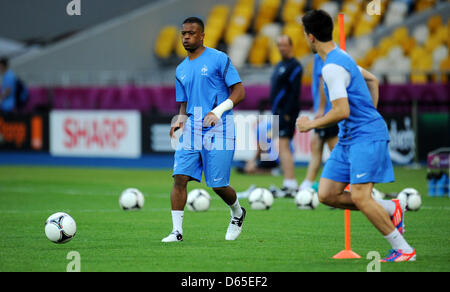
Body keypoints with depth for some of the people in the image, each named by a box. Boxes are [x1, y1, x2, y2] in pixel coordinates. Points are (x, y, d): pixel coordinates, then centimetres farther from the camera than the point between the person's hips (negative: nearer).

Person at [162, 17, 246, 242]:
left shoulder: (218, 59, -2)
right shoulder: (181, 70, 17)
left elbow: (239, 91, -5)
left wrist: (218, 111, -17)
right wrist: (180, 121, 1)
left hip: (218, 130, -5)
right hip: (192, 131, 5)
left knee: (218, 185, -5)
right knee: (180, 177, -11)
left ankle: (237, 213, 26)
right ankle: (177, 230, -9)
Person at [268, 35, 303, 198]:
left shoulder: (294, 66, -10)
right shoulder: (280, 65, 20)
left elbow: (295, 91, -18)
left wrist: (287, 113, -23)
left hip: (286, 112, -10)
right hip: (278, 111, 10)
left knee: (283, 146, -16)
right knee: (283, 148, 9)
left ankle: (289, 186, -20)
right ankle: (291, 185, 12)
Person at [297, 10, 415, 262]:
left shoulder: (332, 67, -18)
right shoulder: (341, 57, 14)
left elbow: (342, 111, -25)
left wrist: (312, 124, -10)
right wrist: (370, 114, 30)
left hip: (366, 137, -10)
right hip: (349, 138, 10)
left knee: (359, 196, -18)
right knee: (327, 194, 3)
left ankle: (403, 249, -9)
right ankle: (390, 209, 12)